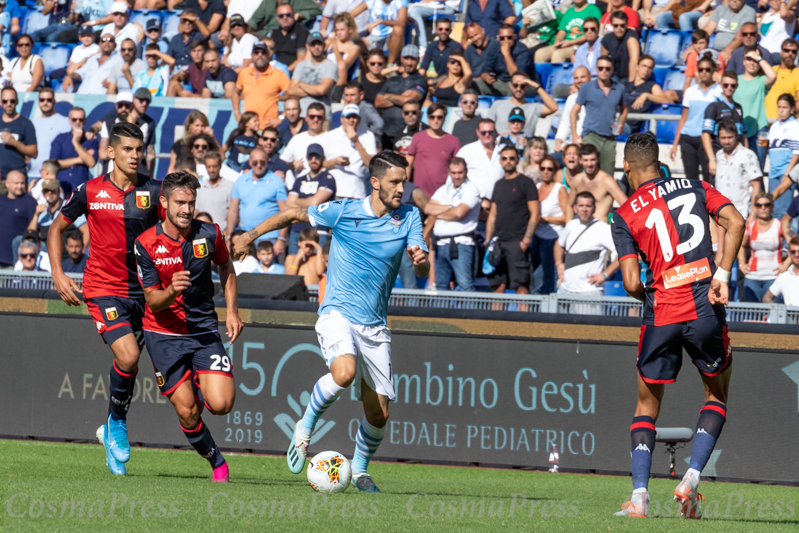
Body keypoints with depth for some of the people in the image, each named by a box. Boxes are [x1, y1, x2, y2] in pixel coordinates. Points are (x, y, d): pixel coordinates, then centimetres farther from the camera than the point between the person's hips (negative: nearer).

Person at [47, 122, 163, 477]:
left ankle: (111, 431, 31)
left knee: (129, 360, 8)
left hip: (142, 288, 3)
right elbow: (57, 228, 11)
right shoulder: (90, 191, -2)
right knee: (128, 356, -21)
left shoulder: (153, 192, 0)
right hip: (103, 287, -3)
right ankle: (117, 422, 3)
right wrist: (58, 274, 1)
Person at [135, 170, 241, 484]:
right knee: (187, 412, -5)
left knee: (220, 405, -15)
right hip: (163, 335, -1)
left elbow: (226, 268, 15)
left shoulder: (209, 234, -7)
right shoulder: (146, 244, -11)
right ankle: (216, 462, 21)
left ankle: (202, 385, 21)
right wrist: (172, 290, -32)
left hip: (204, 329, 1)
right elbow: (152, 301, -10)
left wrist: (232, 311, 5)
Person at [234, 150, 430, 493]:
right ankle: (305, 428, -9)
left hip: (374, 324, 4)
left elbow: (422, 272, -3)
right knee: (344, 372, -34)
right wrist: (250, 236, 9)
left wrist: (421, 261, -26)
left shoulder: (409, 218, 3)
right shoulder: (343, 212, -5)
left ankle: (359, 468, 31)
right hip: (338, 312, -4)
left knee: (379, 413, 3)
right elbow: (293, 215, 8)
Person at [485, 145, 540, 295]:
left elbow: (535, 214, -6)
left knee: (520, 286, -11)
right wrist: (488, 241, 12)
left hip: (517, 242, -6)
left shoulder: (525, 183, -1)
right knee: (498, 285, 4)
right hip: (498, 242, 6)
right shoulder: (499, 185, 18)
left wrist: (526, 240, -13)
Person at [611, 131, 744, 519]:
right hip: (705, 311, 0)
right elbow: (735, 222, -6)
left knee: (647, 405, 15)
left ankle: (639, 496, 0)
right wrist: (721, 277, -7)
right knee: (717, 395, 19)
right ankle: (691, 479, -1)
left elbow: (632, 283, -4)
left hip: (660, 313, 0)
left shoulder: (624, 216, 4)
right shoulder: (696, 189, 9)